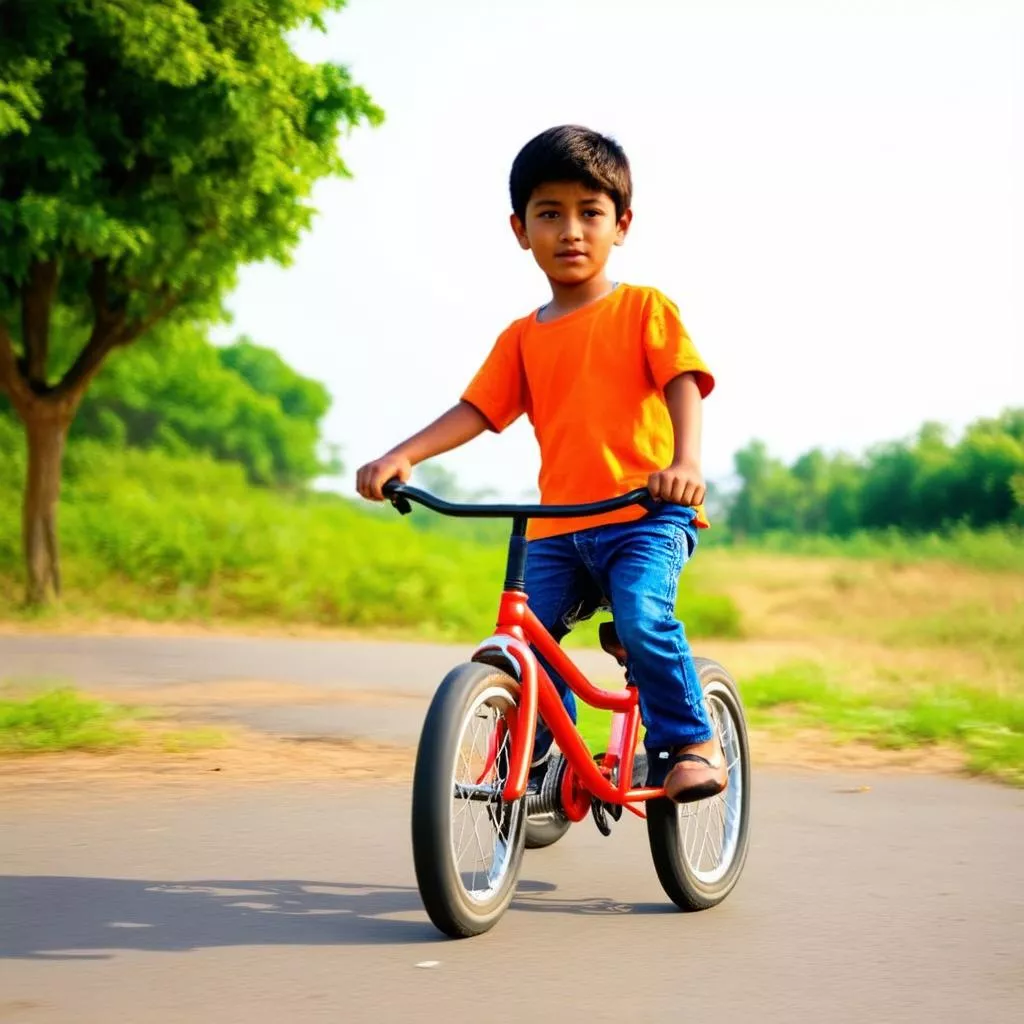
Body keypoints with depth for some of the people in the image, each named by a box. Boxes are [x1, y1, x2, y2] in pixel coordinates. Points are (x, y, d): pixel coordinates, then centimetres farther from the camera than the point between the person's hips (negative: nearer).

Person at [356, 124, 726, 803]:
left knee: (643, 617, -27)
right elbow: (475, 411, 6)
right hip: (558, 525, 4)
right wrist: (401, 457, -12)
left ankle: (691, 742, -9)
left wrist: (686, 461, -29)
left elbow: (684, 383, -9)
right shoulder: (523, 337, 13)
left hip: (647, 512, -4)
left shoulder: (645, 308, 4)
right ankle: (539, 757, 12)